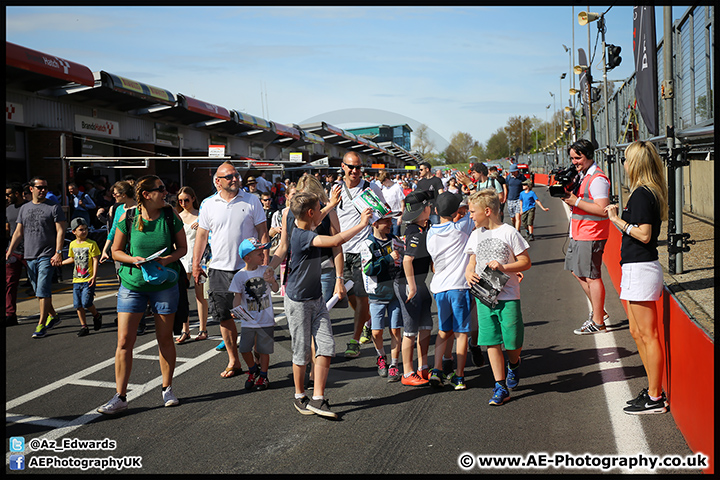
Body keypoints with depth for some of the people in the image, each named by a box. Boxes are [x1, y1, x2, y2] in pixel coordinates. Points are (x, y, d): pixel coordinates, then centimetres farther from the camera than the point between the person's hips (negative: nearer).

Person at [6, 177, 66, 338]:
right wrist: (10, 251, 4)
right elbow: (18, 232, 15)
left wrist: (58, 252, -15)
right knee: (39, 292, 12)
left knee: (43, 290, -10)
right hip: (30, 257, 5)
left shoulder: (54, 208, 0)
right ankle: (53, 316, 28)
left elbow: (60, 231, -6)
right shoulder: (24, 208, 14)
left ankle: (41, 325, -6)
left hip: (47, 257, -5)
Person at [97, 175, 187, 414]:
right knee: (124, 340, -3)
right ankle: (120, 397, 6)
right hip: (132, 284, -1)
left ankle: (167, 389, 25)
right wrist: (133, 260, -16)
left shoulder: (171, 215, -3)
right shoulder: (127, 217, -6)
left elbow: (182, 248, 4)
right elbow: (116, 251, 3)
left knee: (165, 338, 8)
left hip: (164, 284, 1)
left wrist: (167, 259, -15)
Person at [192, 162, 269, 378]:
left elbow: (262, 232, 2)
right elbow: (202, 234, 13)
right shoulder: (208, 204, 7)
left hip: (248, 268, -2)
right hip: (219, 269, 2)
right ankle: (234, 361, 16)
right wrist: (195, 264, 11)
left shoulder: (252, 201, 1)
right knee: (225, 316, 5)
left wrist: (265, 261, -5)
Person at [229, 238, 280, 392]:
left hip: (266, 320, 0)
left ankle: (263, 376, 24)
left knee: (263, 350, 5)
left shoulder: (266, 270, -1)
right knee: (244, 349, 1)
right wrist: (235, 311, -22)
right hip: (248, 320, 0)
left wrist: (272, 280, -28)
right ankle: (253, 370, 28)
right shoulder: (240, 276, -5)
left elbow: (276, 289, -6)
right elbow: (238, 296, -4)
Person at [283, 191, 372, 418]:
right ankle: (300, 396, 24)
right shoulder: (303, 236, -24)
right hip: (298, 302, -8)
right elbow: (337, 240, -36)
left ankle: (318, 399, 4)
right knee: (302, 352, 5)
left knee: (326, 346, -1)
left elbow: (314, 223, 31)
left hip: (316, 299, 8)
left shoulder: (302, 227, 4)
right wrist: (362, 224, -25)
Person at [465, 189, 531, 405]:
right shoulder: (476, 235, 9)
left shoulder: (509, 233, -7)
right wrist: (469, 273, -2)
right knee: (491, 342, 1)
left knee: (513, 342, 2)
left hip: (508, 296, -4)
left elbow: (526, 262, -5)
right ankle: (501, 387, 8)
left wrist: (504, 267, -20)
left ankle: (513, 365, 36)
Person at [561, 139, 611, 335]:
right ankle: (598, 311, 30)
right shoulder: (581, 176, 14)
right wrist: (567, 194, 2)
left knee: (592, 276, -4)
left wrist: (576, 201, -22)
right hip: (578, 233, 10)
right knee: (578, 272, 18)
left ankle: (597, 322, 4)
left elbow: (602, 209, -25)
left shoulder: (597, 179, -17)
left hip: (591, 235, -10)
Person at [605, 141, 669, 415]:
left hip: (640, 269, -11)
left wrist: (618, 220, -14)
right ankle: (655, 389, 26)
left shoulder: (641, 194, -17)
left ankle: (655, 399, 4)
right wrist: (619, 218, 17)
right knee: (638, 332, 17)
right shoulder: (650, 192, 13)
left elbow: (644, 235, -21)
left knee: (647, 335, -4)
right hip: (637, 269, 11)